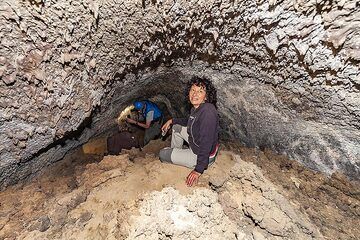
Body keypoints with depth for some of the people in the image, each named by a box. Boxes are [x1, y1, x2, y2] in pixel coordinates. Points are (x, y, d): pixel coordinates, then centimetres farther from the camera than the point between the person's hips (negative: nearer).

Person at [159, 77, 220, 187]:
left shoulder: (208, 111, -32)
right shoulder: (195, 108, -3)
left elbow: (207, 142, -34)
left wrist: (198, 170, -31)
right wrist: (172, 121, 17)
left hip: (205, 155, -8)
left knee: (162, 154, 3)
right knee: (177, 126, 22)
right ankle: (176, 154, 36)